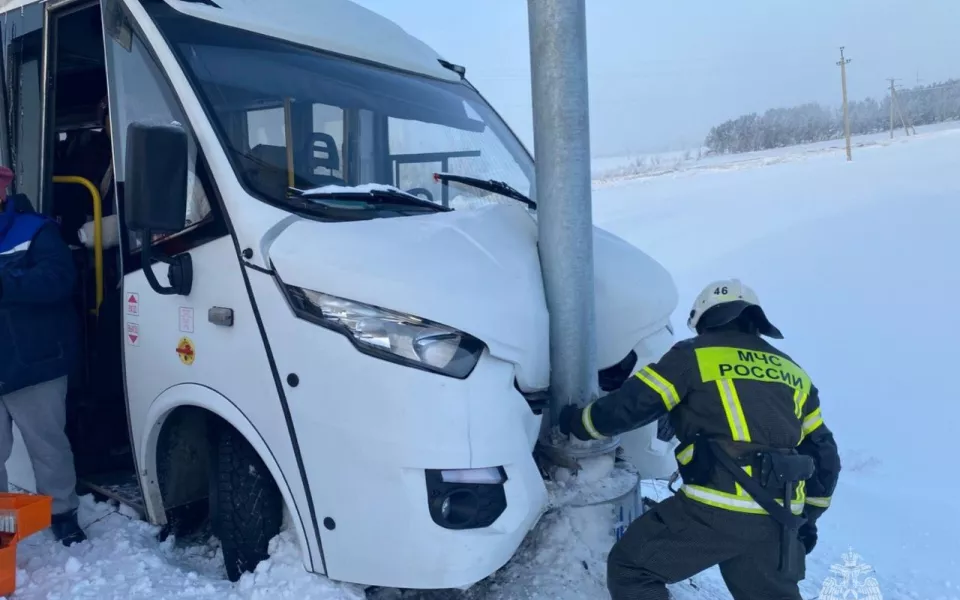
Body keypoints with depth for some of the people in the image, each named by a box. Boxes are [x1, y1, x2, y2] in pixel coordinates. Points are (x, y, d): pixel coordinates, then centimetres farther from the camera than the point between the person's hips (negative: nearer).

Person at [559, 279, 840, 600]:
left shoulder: (695, 356, 3)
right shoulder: (793, 373, 20)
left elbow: (629, 405, 0)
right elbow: (823, 454, 23)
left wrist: (578, 421, 18)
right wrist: (807, 517, 33)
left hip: (714, 509, -5)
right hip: (778, 521, 6)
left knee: (630, 569, 10)